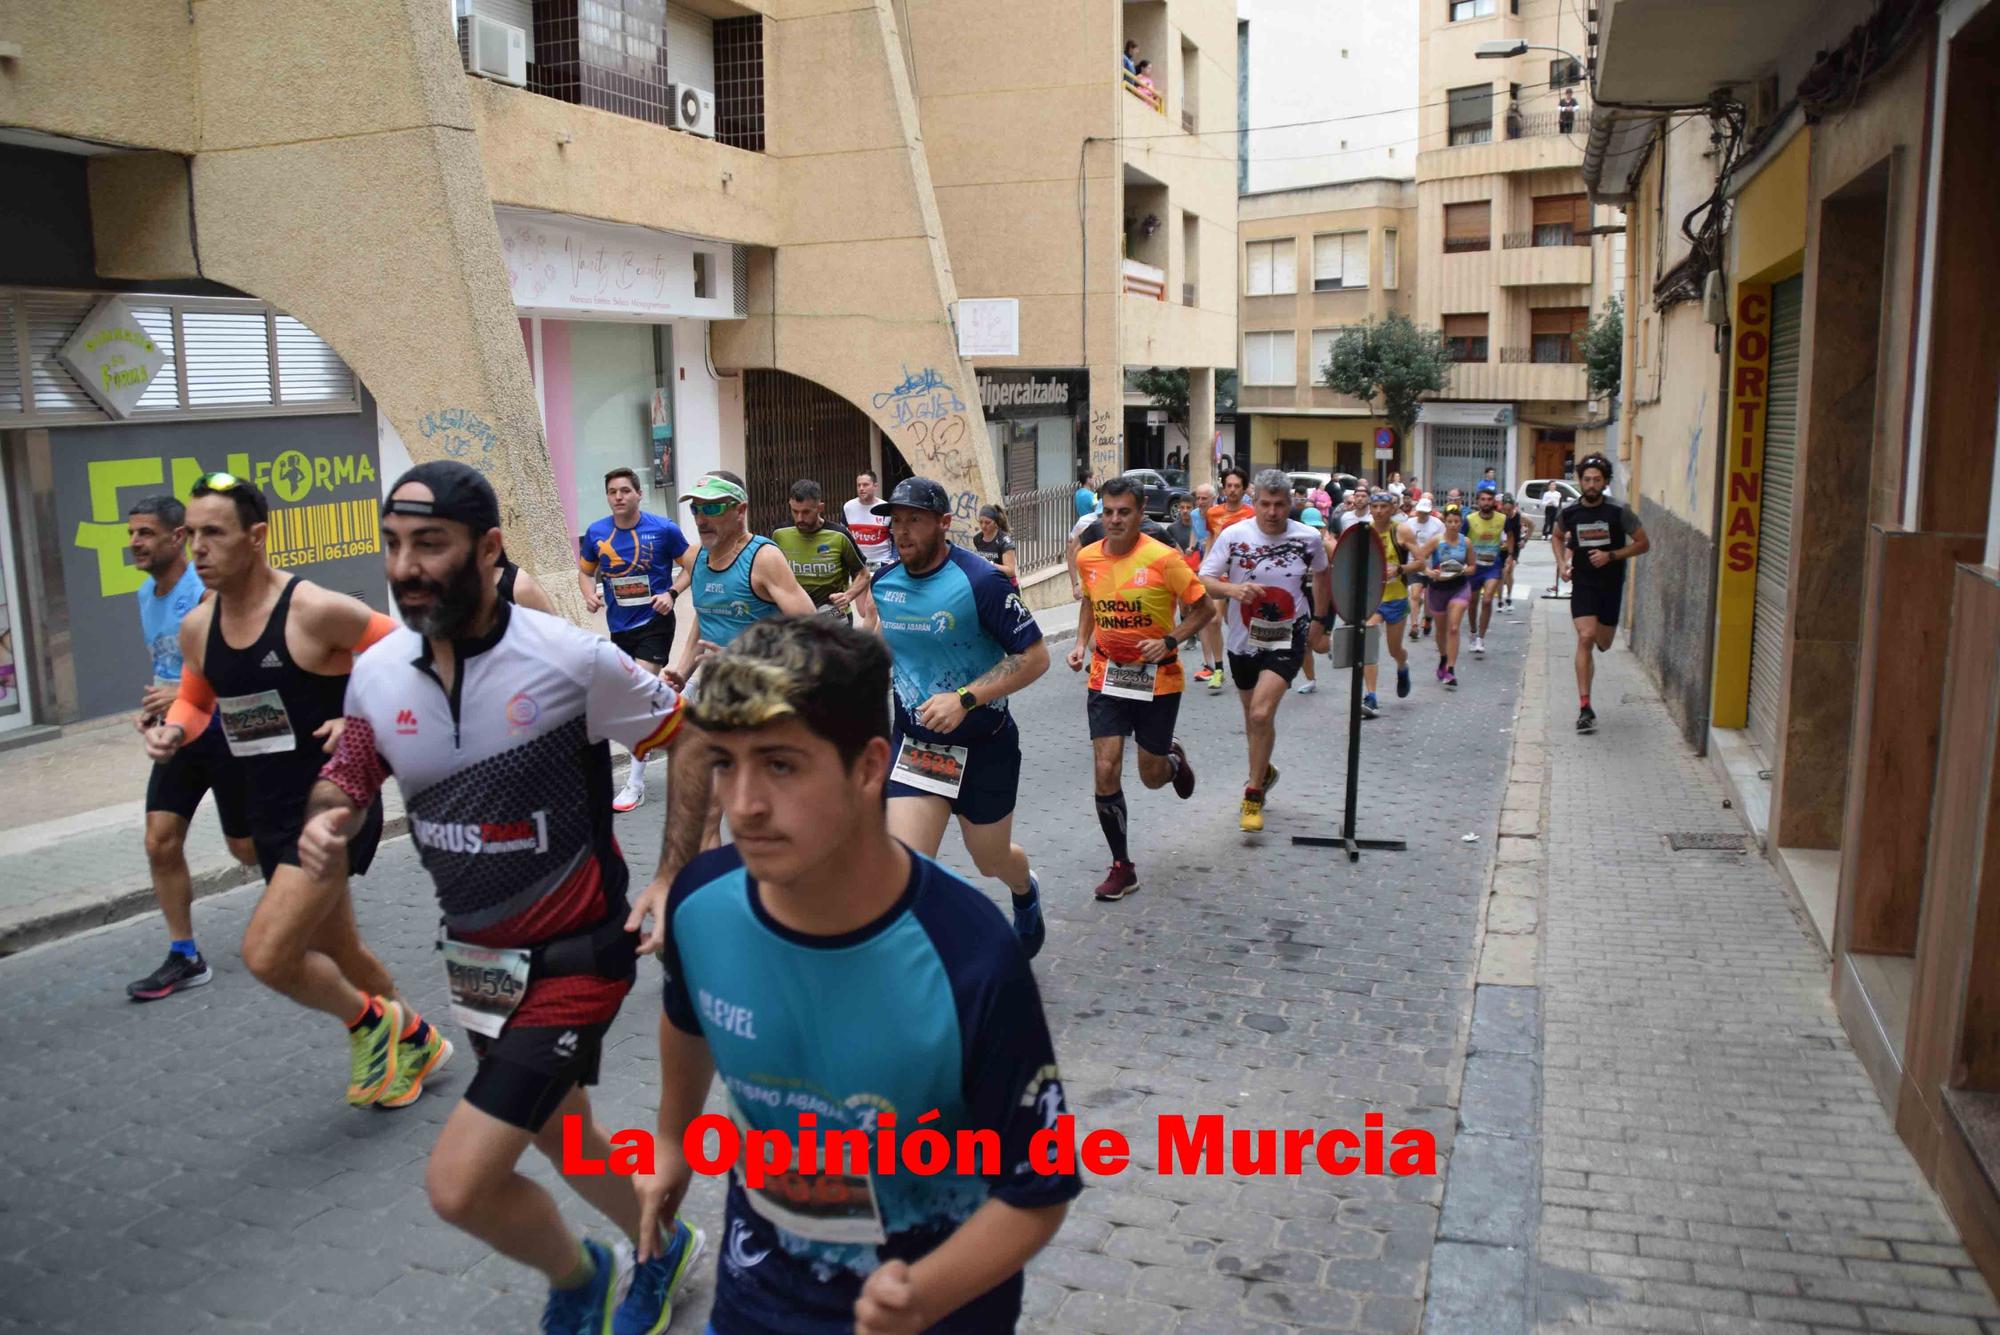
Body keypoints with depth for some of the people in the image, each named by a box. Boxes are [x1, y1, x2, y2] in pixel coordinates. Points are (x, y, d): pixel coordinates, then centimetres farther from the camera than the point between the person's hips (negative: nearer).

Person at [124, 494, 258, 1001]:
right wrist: (153, 708, 5)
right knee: (160, 842, 0)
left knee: (247, 846, 4)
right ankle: (184, 958, 10)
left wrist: (187, 696, -28)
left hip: (225, 731, -7)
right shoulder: (146, 593, 9)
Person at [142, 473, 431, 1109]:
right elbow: (194, 698, 20)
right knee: (336, 951, 20)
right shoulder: (197, 626, 3)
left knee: (266, 954, -18)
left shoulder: (316, 610, -19)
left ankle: (370, 1021, 11)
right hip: (272, 815, 8)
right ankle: (414, 1041, 43)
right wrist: (174, 730, -1)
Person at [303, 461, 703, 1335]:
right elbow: (344, 780, 9)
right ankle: (663, 1249, 52)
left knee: (458, 1185, -10)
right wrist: (320, 825, -14)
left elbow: (690, 741, -9)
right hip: (479, 957, 6)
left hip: (574, 956, -6)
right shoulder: (376, 673, -5)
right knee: (560, 1138, 24)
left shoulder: (572, 659, -21)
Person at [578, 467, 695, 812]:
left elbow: (691, 567, -1)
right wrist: (590, 595, -8)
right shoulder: (596, 533, -1)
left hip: (654, 622, -5)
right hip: (619, 626, 5)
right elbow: (585, 571, 13)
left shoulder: (663, 529, -10)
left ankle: (636, 781, -7)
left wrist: (671, 594, -16)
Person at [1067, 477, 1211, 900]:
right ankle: (1122, 867, 8)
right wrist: (1081, 644, 4)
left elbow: (1202, 608, -8)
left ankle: (1174, 759, 48)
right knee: (1105, 770, -7)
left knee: (1152, 777, 8)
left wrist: (1169, 642, -22)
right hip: (1106, 678, 3)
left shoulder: (1163, 558, -16)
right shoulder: (1088, 558, -2)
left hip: (1157, 679, -3)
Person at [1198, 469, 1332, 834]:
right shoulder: (1233, 535, -8)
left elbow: (1322, 575, 15)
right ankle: (1264, 770, 46)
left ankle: (1253, 795, -3)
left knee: (1261, 714, -18)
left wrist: (1319, 622, 16)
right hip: (1243, 639, 2)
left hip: (1287, 639, -2)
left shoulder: (1308, 539, -5)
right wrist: (1232, 589, -30)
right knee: (1253, 716, 17)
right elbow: (1203, 581, -11)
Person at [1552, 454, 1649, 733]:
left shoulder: (1619, 512, -9)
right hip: (1582, 584, 0)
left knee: (1603, 645, 12)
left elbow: (1644, 544, -3)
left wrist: (1611, 556, -16)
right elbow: (1556, 537, 20)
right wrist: (1562, 563, 3)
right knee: (1586, 638, -17)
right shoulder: (1569, 513, -2)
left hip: (1611, 586, 0)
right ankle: (1585, 707, -17)